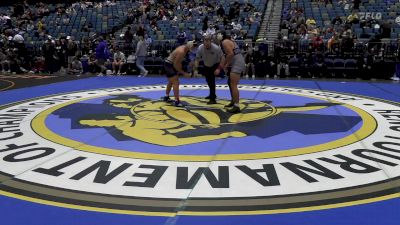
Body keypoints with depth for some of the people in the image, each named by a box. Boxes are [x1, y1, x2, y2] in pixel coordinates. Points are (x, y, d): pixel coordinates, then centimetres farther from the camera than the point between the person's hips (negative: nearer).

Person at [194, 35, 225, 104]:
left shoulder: (216, 48, -31)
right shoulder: (200, 48, -22)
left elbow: (223, 58, -23)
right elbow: (197, 59, -11)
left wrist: (219, 68, -30)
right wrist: (196, 69, -20)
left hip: (215, 65, -5)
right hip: (206, 66, 5)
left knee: (211, 79, -20)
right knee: (208, 80, 18)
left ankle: (213, 99, -14)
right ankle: (212, 94, 43)